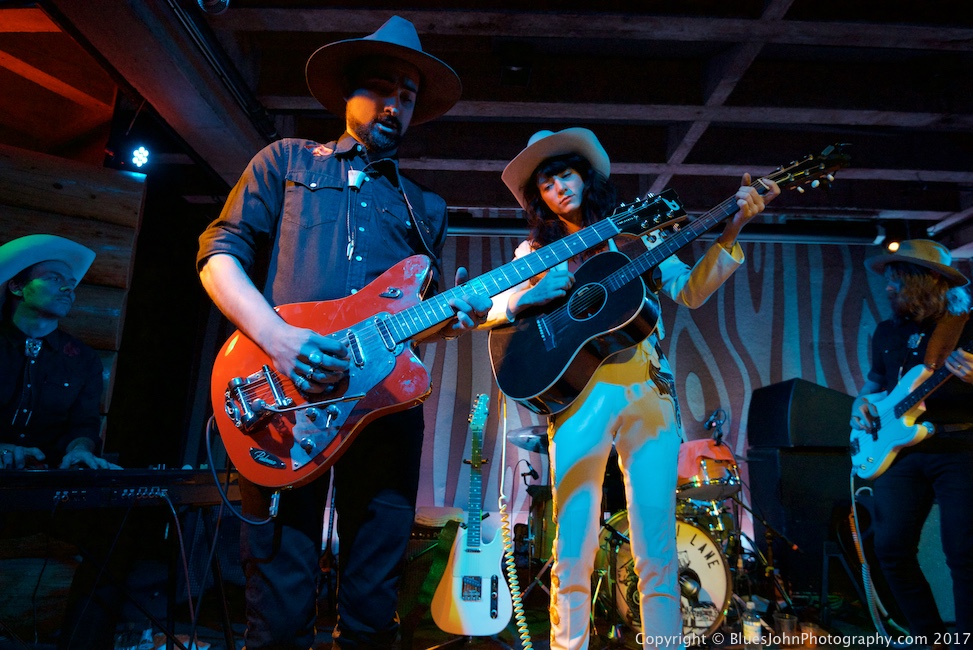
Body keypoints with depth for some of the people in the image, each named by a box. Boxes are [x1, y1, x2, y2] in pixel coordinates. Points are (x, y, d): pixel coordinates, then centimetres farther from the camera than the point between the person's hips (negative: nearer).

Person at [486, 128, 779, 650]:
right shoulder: (536, 250, 15)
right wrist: (534, 294, -13)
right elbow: (492, 310, 5)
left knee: (657, 551, 0)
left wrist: (729, 234, -1)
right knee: (573, 552, -3)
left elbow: (690, 291, 10)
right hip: (579, 392, -1)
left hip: (648, 391, 1)